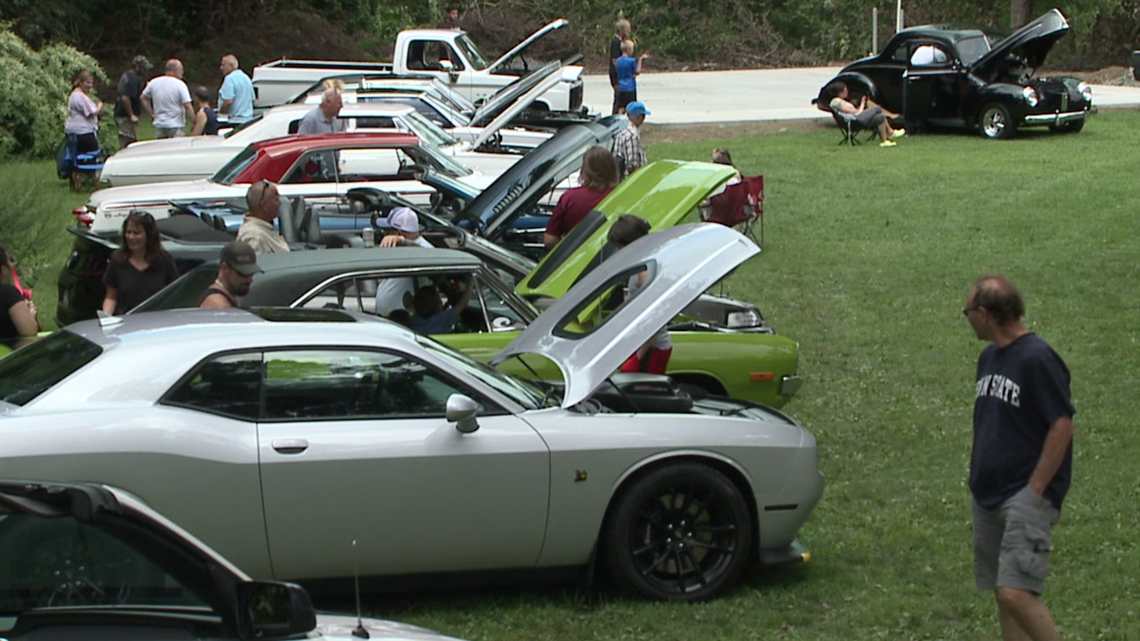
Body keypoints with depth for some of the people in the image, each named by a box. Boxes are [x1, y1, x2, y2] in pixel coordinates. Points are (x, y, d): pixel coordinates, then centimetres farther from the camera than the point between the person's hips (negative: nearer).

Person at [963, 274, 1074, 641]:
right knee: (1001, 593, 9)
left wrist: (1035, 489, -17)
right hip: (987, 496, 9)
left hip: (1027, 495, -9)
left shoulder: (1037, 359, -14)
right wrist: (978, 480, 14)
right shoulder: (989, 357, 13)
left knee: (1016, 592, -18)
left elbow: (1062, 426, -17)